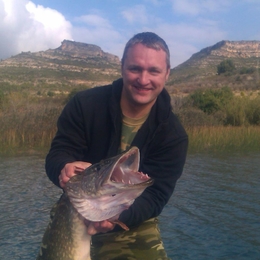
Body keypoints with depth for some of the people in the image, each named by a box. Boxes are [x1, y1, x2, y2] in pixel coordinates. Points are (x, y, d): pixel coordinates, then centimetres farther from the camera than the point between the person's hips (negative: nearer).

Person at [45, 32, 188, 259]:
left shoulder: (173, 135, -15)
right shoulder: (85, 104, -14)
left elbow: (155, 195, -18)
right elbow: (56, 155, -12)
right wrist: (65, 169, -36)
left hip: (134, 227, 0)